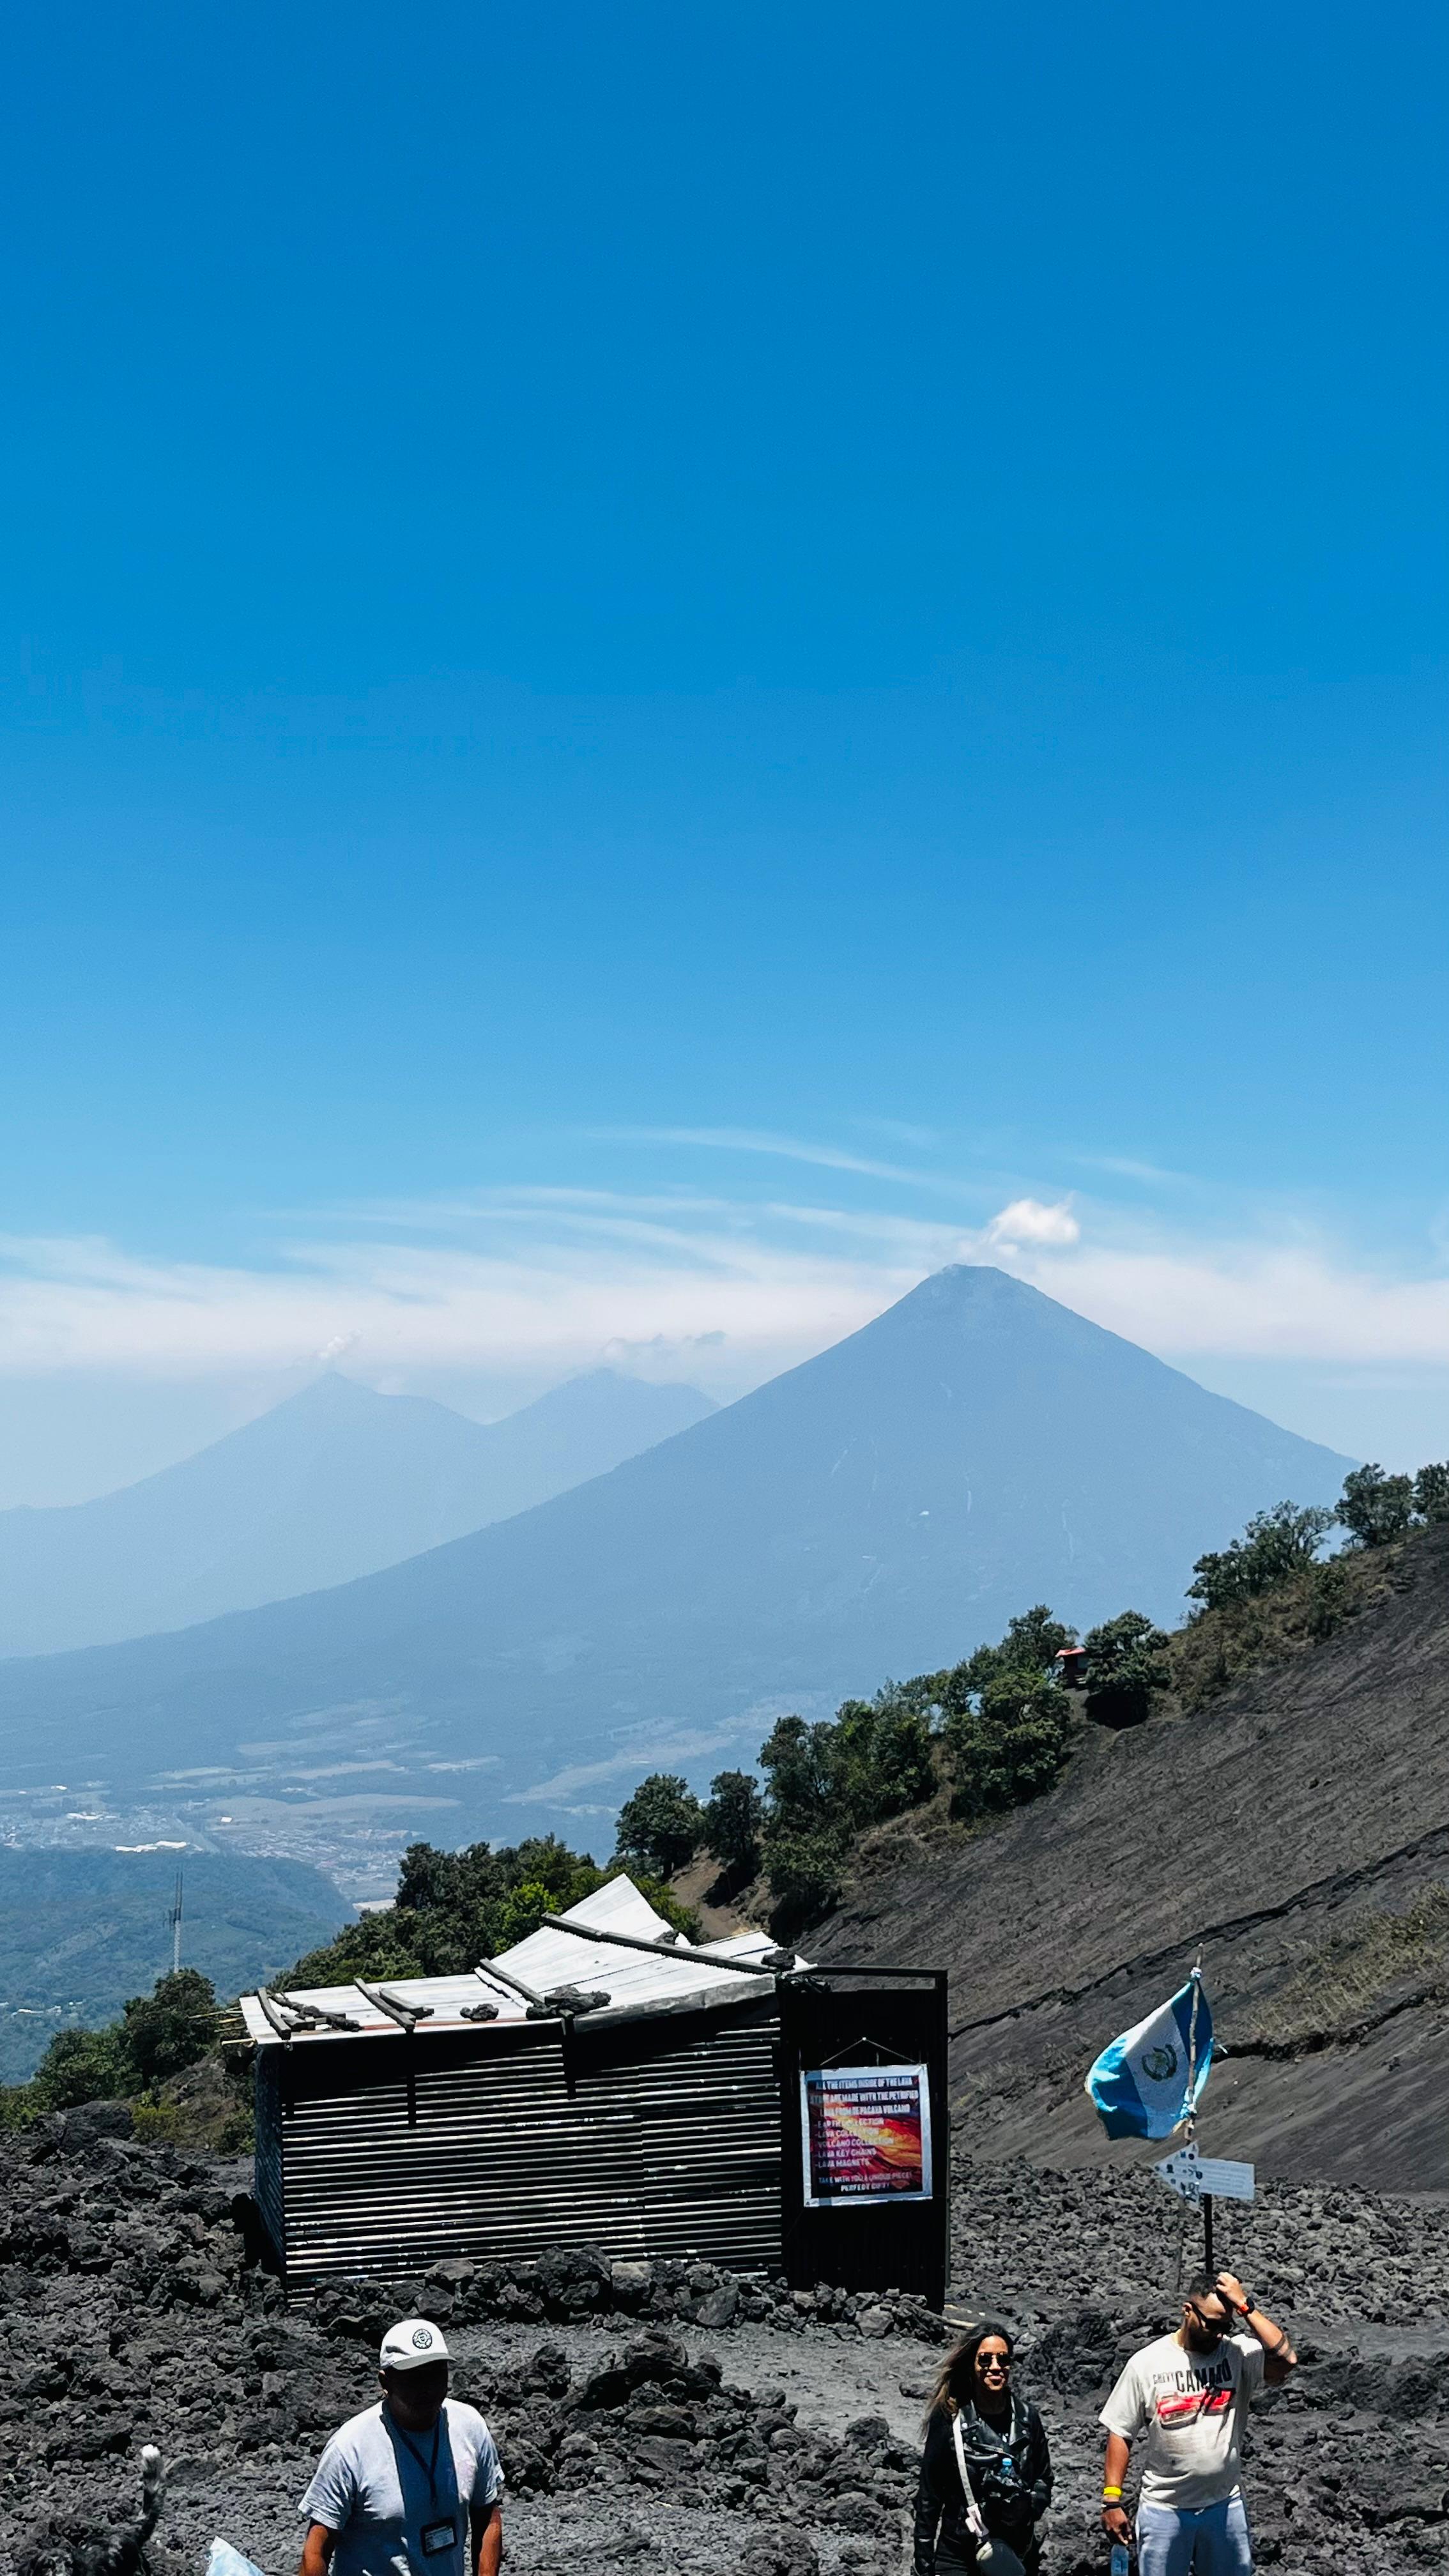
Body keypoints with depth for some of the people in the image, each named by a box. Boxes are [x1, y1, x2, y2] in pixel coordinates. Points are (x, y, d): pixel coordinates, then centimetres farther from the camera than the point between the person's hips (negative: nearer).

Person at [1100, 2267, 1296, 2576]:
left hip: (1226, 2505, 2)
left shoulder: (1239, 2354, -6)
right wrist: (1112, 2500, -8)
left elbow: (1285, 2359, -25)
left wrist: (1245, 2307, -23)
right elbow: (1120, 2434, -4)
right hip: (1164, 2509, -2)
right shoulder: (1147, 2363, -9)